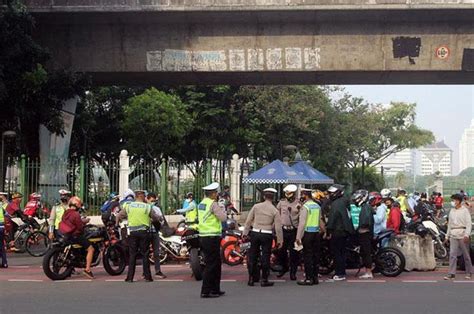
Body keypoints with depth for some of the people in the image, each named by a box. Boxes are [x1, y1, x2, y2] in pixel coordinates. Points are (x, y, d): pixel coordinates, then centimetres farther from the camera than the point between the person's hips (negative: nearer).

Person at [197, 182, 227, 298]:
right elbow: (223, 218, -16)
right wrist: (222, 209, 3)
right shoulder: (213, 204, -13)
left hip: (203, 236, 9)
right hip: (212, 237, -9)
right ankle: (205, 291, -3)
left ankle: (215, 289, 23)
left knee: (216, 263, 17)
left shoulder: (201, 204, 13)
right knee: (211, 264, -4)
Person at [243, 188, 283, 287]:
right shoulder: (274, 210, -4)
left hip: (255, 233, 2)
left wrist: (245, 233, 9)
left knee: (252, 256, 11)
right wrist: (279, 240, 3)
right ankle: (264, 280, 6)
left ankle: (251, 279, 16)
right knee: (265, 257, 5)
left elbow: (248, 221, 2)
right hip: (267, 235, -2)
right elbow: (278, 227, -5)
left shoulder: (256, 206, 0)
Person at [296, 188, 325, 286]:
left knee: (308, 256, -3)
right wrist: (323, 230, 30)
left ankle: (309, 278, -2)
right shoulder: (317, 206, 11)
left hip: (308, 233, -7)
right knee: (316, 255, 11)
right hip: (317, 233, 7)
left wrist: (298, 237, -14)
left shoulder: (305, 207, -12)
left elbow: (302, 223, -15)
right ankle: (315, 277, 16)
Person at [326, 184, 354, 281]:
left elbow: (331, 219, -18)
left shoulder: (335, 204, -16)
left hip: (337, 232, -9)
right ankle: (342, 272, 22)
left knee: (337, 252, -4)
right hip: (345, 231, 9)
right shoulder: (345, 201, 12)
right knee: (342, 252, 15)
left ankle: (340, 274, -3)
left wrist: (329, 231, -14)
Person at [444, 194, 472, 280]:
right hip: (453, 235, 4)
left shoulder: (464, 210, -2)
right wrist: (447, 235, 16)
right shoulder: (451, 211, 14)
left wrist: (467, 235, -18)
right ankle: (451, 273, -7)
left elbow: (469, 223, -7)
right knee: (452, 254, -5)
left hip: (462, 234, -4)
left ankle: (469, 272, 16)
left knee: (466, 254, 4)